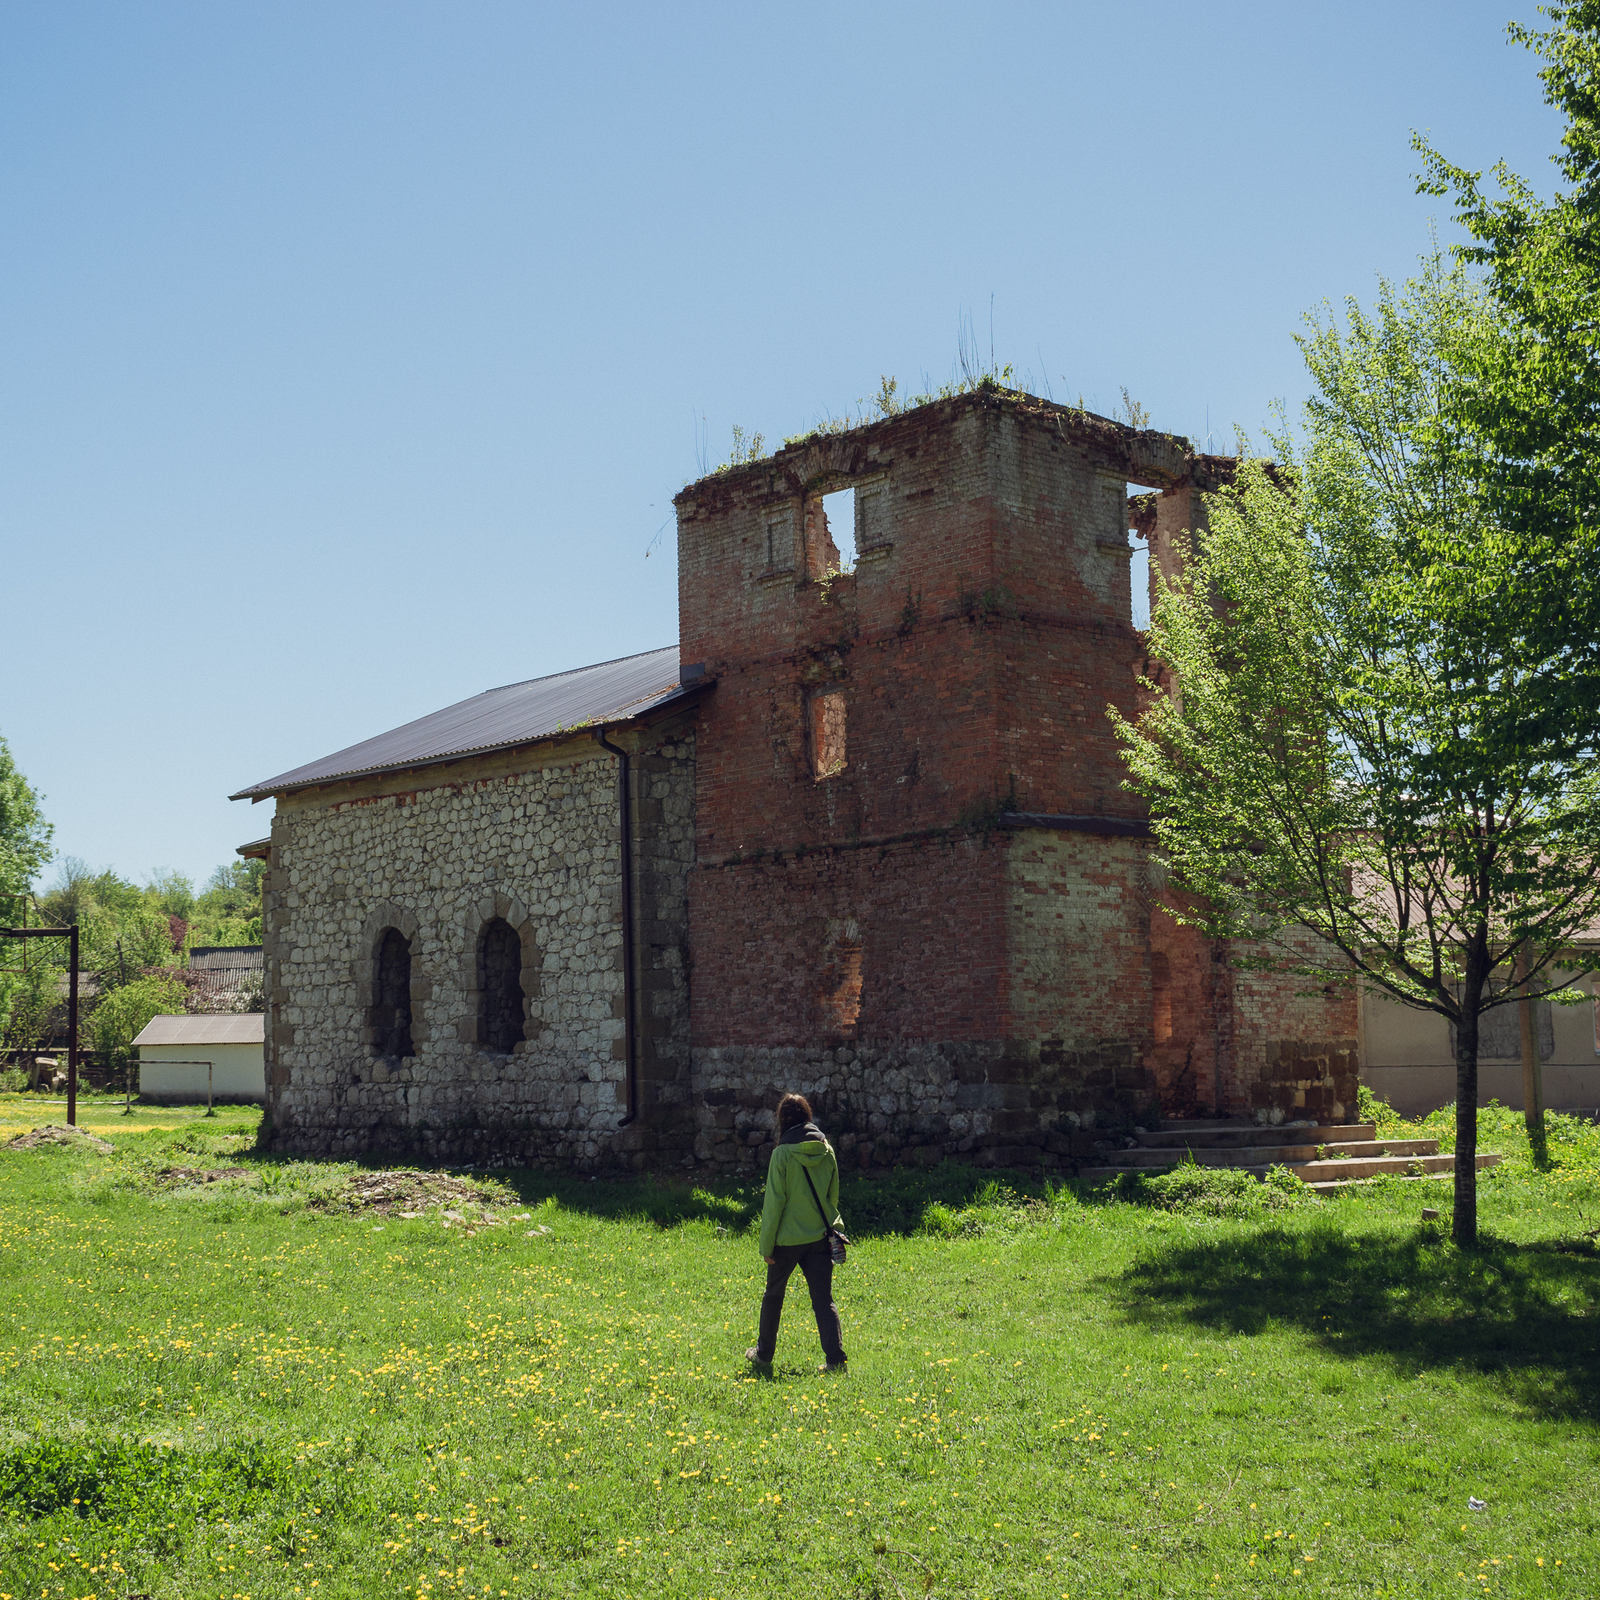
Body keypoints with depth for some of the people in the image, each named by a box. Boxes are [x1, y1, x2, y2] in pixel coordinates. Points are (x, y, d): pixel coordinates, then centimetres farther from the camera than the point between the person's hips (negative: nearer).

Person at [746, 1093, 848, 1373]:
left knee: (773, 1295, 15)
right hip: (820, 1235, 3)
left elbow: (774, 1202, -11)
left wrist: (766, 1245, -5)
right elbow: (832, 1196, 10)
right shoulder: (827, 1151, 2)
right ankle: (835, 1358, -7)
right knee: (824, 1300, 3)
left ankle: (763, 1353, 29)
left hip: (788, 1238, -3)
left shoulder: (783, 1153, -12)